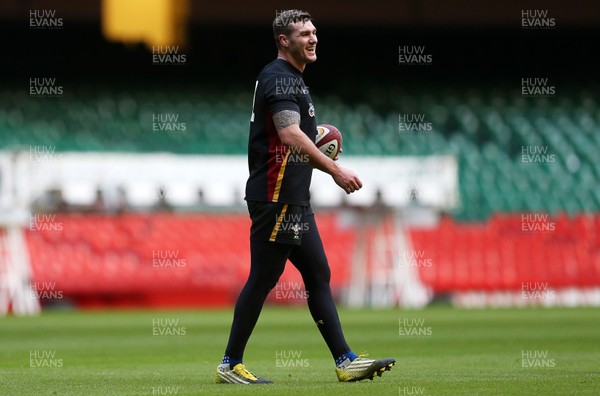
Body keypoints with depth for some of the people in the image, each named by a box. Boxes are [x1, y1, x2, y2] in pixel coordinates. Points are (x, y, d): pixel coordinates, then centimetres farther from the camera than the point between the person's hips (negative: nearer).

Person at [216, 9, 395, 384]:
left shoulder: (292, 79, 21)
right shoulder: (279, 78, -12)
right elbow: (289, 135, -25)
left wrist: (314, 139, 12)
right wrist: (335, 170, -28)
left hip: (295, 201, 10)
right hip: (275, 198, -10)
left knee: (318, 275, 7)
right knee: (263, 279, -6)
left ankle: (346, 361, 6)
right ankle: (231, 365, 0)